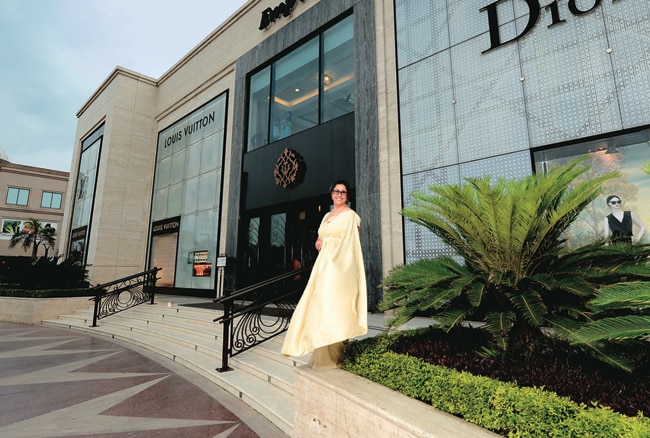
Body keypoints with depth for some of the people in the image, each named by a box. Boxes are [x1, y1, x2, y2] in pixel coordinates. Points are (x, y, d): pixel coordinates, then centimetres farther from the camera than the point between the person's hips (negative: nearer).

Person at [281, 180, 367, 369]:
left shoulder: (350, 216, -2)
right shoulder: (327, 216, 19)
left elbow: (353, 243, -6)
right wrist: (319, 243, 3)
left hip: (340, 266, -8)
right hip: (324, 263, 8)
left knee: (332, 305, -10)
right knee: (320, 304, 6)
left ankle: (331, 359, 0)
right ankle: (323, 356, 16)